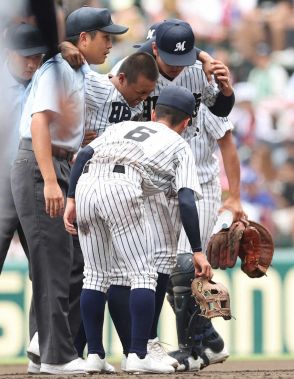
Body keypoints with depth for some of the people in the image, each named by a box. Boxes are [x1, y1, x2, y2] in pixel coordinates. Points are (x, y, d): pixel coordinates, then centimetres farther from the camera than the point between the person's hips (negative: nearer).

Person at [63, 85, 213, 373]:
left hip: (85, 186, 5)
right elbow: (186, 201, 7)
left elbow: (83, 154, 15)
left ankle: (94, 355, 16)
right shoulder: (179, 147, 22)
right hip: (122, 188, -5)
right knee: (143, 273, 4)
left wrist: (71, 200, 10)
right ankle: (138, 355, -4)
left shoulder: (122, 127, 34)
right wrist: (197, 251, 5)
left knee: (96, 274, 16)